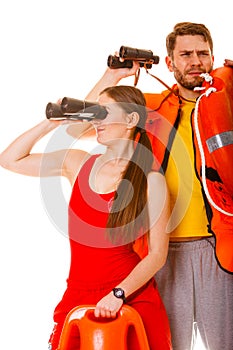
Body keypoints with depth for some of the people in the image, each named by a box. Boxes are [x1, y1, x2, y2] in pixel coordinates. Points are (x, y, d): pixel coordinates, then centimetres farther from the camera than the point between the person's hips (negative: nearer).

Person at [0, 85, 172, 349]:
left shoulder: (151, 181, -7)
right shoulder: (77, 163, 5)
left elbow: (157, 254, -9)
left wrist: (118, 293, -19)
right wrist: (53, 121, 0)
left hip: (132, 297, -3)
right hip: (78, 296, 4)